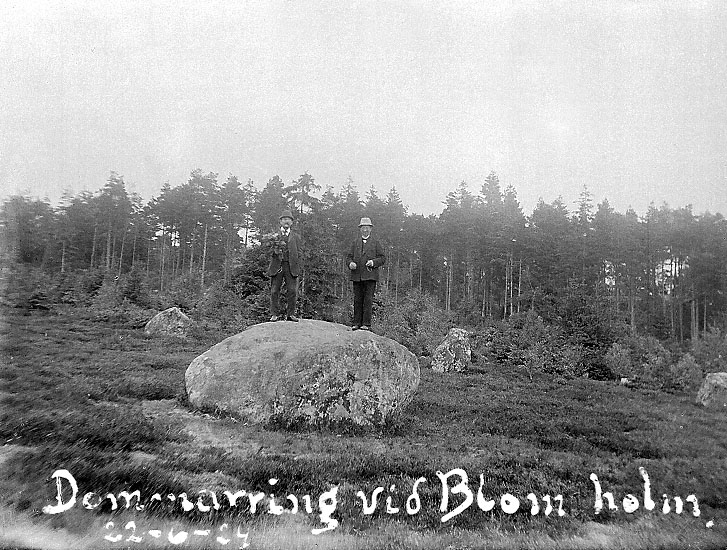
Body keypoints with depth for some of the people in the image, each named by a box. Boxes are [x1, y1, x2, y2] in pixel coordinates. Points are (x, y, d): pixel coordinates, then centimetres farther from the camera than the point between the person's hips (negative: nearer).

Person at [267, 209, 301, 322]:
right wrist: (275, 249, -13)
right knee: (274, 291, -1)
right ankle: (275, 314, 7)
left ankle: (290, 314, 6)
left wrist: (297, 268, 2)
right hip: (277, 265, 0)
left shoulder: (295, 237, 16)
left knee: (292, 291, -4)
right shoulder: (275, 236, 14)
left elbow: (298, 253, 11)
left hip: (291, 266, 0)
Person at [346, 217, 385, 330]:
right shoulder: (355, 243, 18)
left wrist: (373, 262, -12)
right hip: (357, 276, 3)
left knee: (368, 300, -6)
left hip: (370, 275, -2)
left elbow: (383, 258, 6)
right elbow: (349, 256, 15)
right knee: (357, 300, 3)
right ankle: (357, 323, 8)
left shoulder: (376, 243, 10)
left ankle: (366, 324, -4)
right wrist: (350, 263, -7)